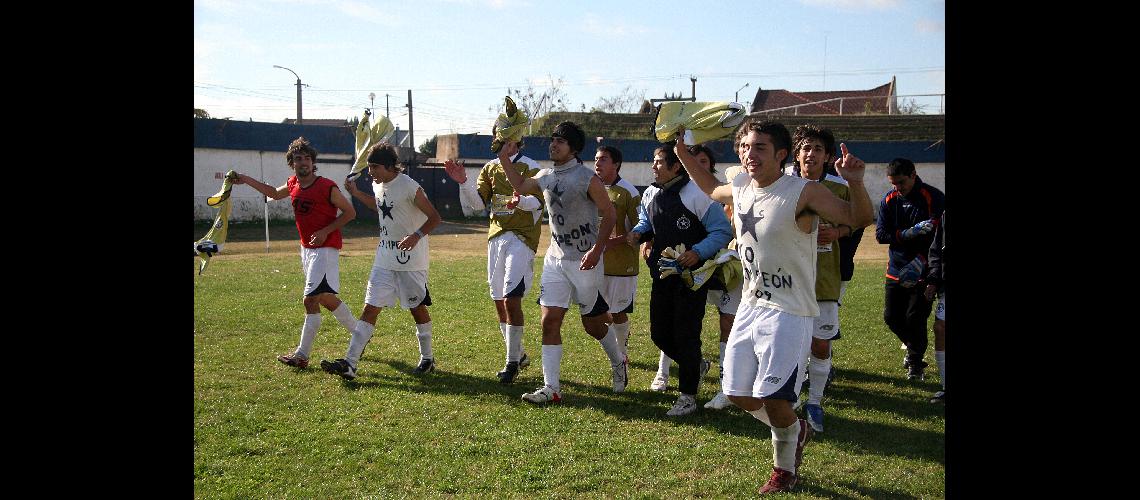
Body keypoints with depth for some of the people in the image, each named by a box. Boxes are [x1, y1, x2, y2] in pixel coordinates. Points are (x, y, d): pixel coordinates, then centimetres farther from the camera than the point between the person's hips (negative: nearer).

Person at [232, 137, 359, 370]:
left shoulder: (327, 187, -16)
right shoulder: (293, 184, 5)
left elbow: (350, 212, -9)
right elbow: (274, 193, 27)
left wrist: (325, 231, -18)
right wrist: (246, 180, 22)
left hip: (325, 249, -8)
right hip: (307, 248, 8)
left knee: (310, 299, -12)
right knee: (325, 298, 16)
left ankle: (302, 355, -5)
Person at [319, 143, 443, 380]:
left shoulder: (409, 187, -17)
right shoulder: (378, 185, 7)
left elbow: (434, 217, -16)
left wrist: (417, 235, -32)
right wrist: (357, 194, 19)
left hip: (410, 259, -7)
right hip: (385, 258, 7)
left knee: (417, 308, 7)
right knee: (370, 308, 1)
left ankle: (427, 359, 24)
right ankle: (350, 363, -2)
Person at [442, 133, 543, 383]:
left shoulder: (530, 167, -4)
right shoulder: (490, 168, 14)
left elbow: (538, 200, -15)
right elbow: (478, 202, 8)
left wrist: (521, 201, -37)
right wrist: (463, 182, -8)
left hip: (521, 238, -7)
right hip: (496, 238, 7)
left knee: (511, 299, -15)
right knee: (499, 302, 11)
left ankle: (512, 362, -4)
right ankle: (519, 355, 27)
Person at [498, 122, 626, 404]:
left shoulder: (587, 179, -13)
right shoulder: (545, 177, 7)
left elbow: (609, 214, -12)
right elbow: (521, 186, 28)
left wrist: (597, 249, -21)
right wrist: (505, 160, 17)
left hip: (584, 261, -6)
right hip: (555, 258, 6)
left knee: (593, 324, 6)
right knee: (550, 321, -2)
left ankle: (618, 363, 36)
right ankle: (551, 388, 3)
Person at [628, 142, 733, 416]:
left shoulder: (697, 194, -17)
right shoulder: (650, 194, 6)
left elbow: (723, 231, -15)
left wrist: (697, 252, -28)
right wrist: (638, 233, 1)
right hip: (662, 273, 7)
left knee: (685, 335, -2)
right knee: (659, 333, 12)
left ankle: (687, 396, 13)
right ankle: (697, 366, 39)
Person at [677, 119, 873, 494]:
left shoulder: (804, 192, -16)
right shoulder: (739, 188, 4)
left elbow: (859, 219, -19)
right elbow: (710, 188, 27)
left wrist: (855, 182, -37)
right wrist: (682, 153, 19)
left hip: (788, 312, -7)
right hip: (750, 306, 7)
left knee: (771, 397, -8)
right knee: (738, 393, 11)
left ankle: (785, 468, 23)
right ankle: (796, 430, 39)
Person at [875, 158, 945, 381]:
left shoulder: (934, 198, -10)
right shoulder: (889, 200, 3)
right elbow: (881, 234, -3)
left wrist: (919, 262, -23)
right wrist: (908, 233, -19)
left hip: (924, 271, -5)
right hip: (896, 270, 5)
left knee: (915, 317, -5)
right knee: (892, 318, 7)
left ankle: (915, 362, 17)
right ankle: (913, 347, 36)